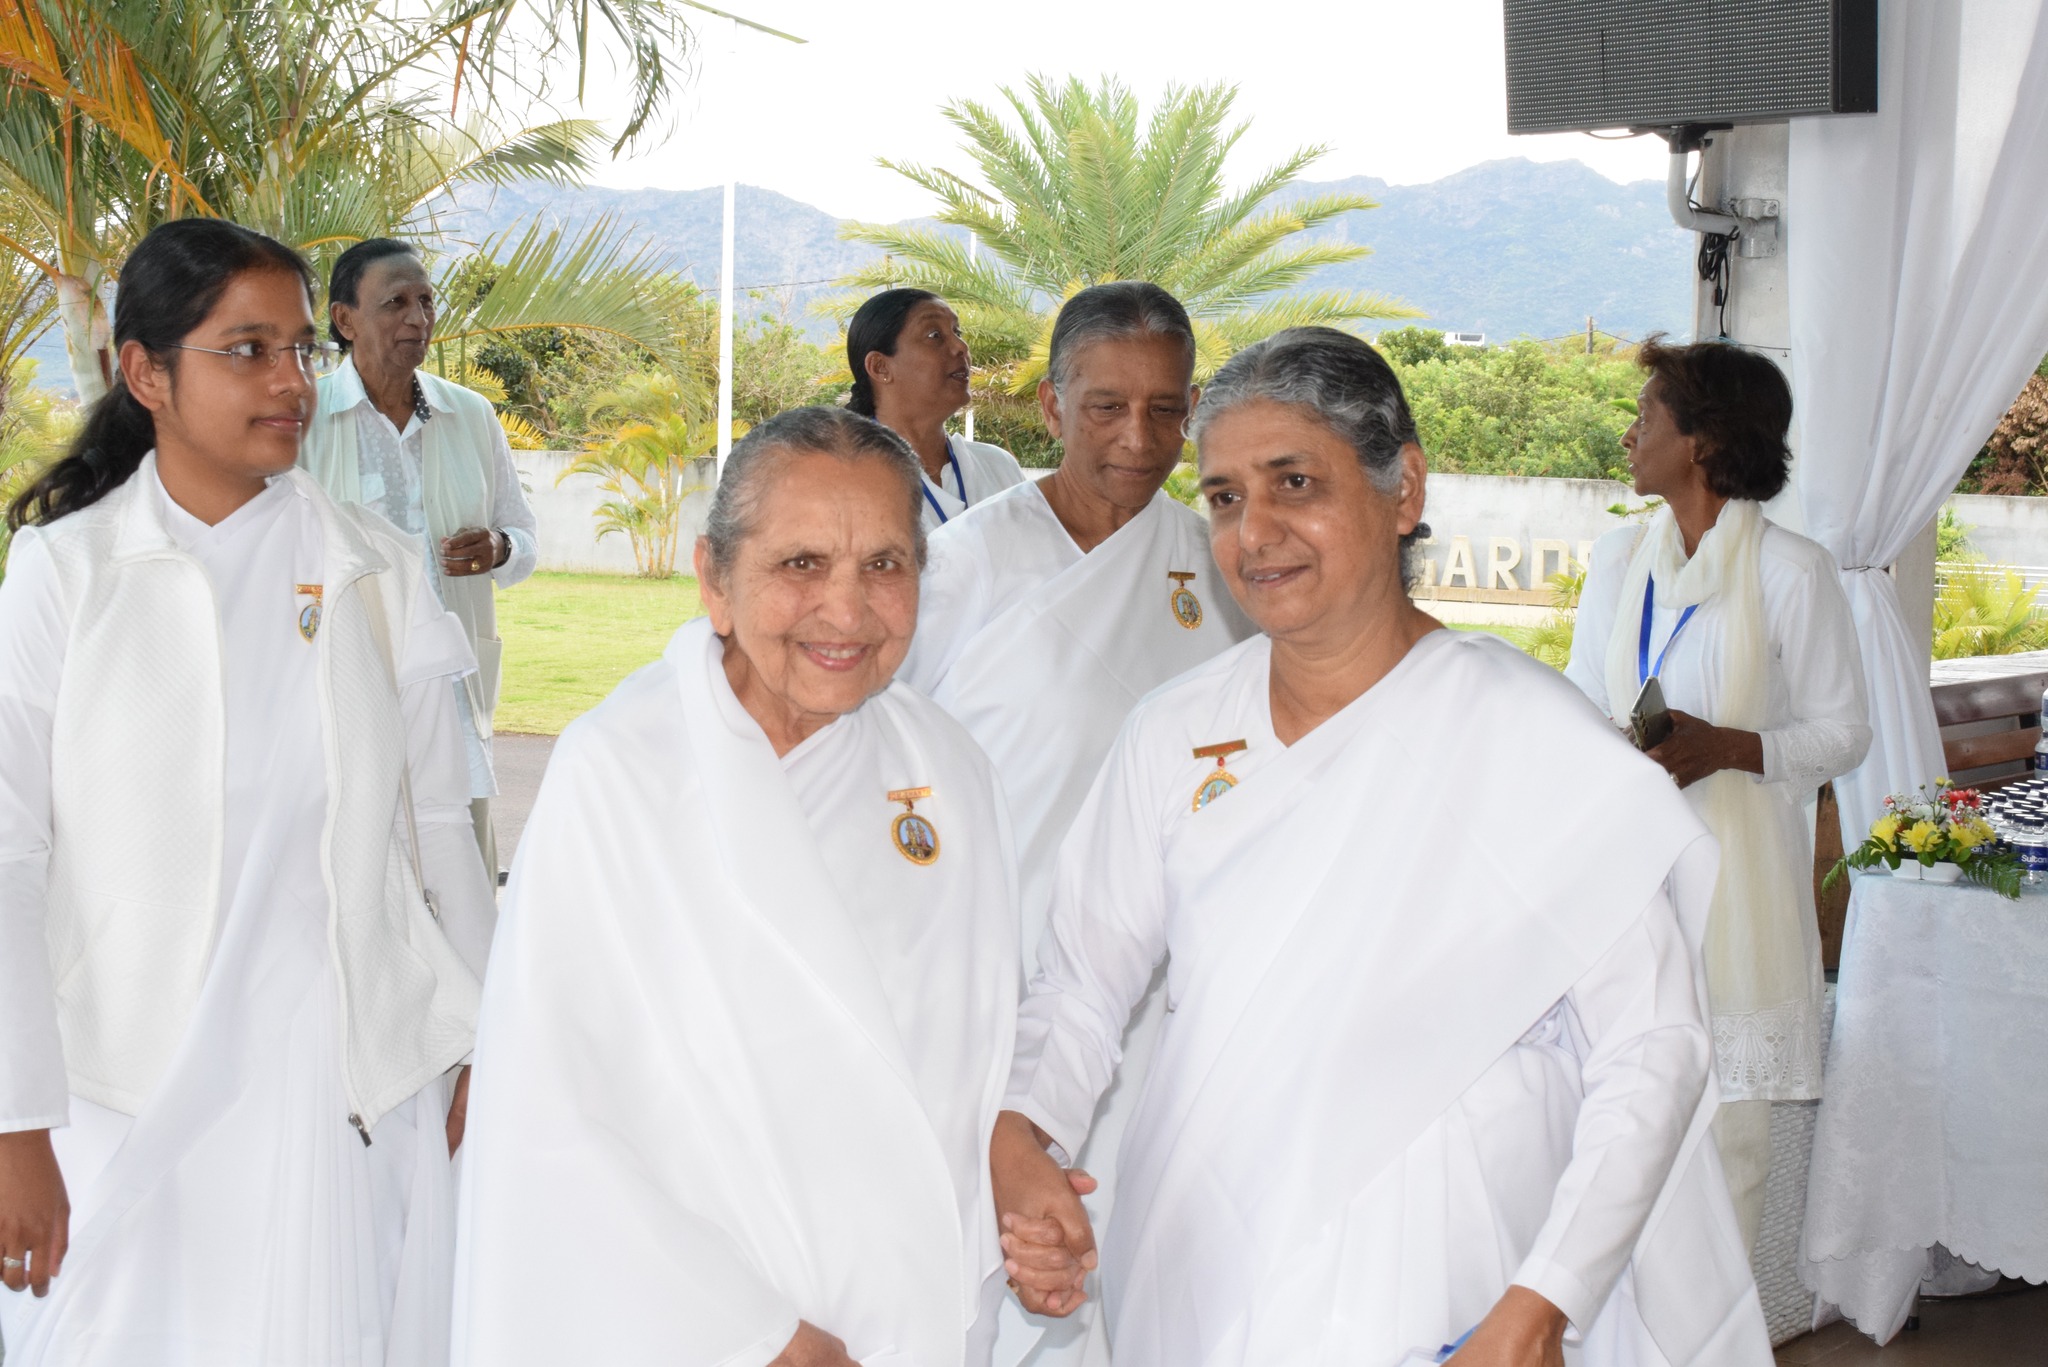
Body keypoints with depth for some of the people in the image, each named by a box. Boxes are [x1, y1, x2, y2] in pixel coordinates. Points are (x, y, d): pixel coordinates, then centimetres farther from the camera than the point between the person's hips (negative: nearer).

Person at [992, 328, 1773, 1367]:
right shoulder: (1173, 734, 3)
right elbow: (1080, 986, 8)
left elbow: (1650, 1050, -11)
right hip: (1193, 1283, 4)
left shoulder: (1534, 736, -10)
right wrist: (1018, 1131, -12)